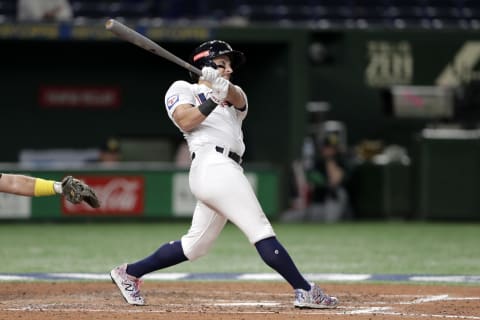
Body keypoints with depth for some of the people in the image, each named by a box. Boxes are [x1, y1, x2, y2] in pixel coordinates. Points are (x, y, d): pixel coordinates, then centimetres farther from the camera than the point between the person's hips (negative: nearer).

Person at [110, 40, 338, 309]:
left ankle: (129, 273, 20)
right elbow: (185, 121, -8)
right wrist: (213, 98, -16)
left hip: (227, 171, 8)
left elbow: (237, 99, 1)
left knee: (195, 245, 11)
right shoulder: (182, 89, 12)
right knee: (261, 230, -13)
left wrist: (223, 87, -20)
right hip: (213, 163, -8)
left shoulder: (233, 96, 27)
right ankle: (305, 292, -17)